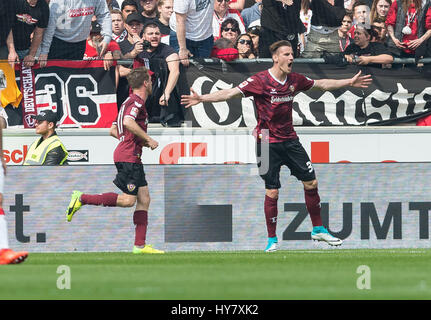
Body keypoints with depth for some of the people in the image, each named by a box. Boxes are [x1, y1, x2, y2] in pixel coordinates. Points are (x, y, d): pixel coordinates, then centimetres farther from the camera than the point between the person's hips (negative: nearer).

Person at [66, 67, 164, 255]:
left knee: (144, 199, 6)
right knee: (128, 200, -14)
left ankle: (140, 245, 3)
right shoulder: (136, 101, -9)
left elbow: (113, 130, 26)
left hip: (132, 158, 11)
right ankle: (82, 199, -9)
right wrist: (148, 139, -18)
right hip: (128, 156, -11)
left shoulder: (130, 102, 22)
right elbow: (128, 122, -27)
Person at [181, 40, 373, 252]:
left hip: (289, 139, 5)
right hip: (268, 142, -5)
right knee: (272, 191, -5)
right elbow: (231, 93, -20)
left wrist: (349, 83, 26)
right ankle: (272, 239, 7)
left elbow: (321, 84, 20)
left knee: (311, 182, 4)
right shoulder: (260, 81, -14)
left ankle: (318, 230, 19)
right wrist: (202, 99, -32)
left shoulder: (294, 80, 3)